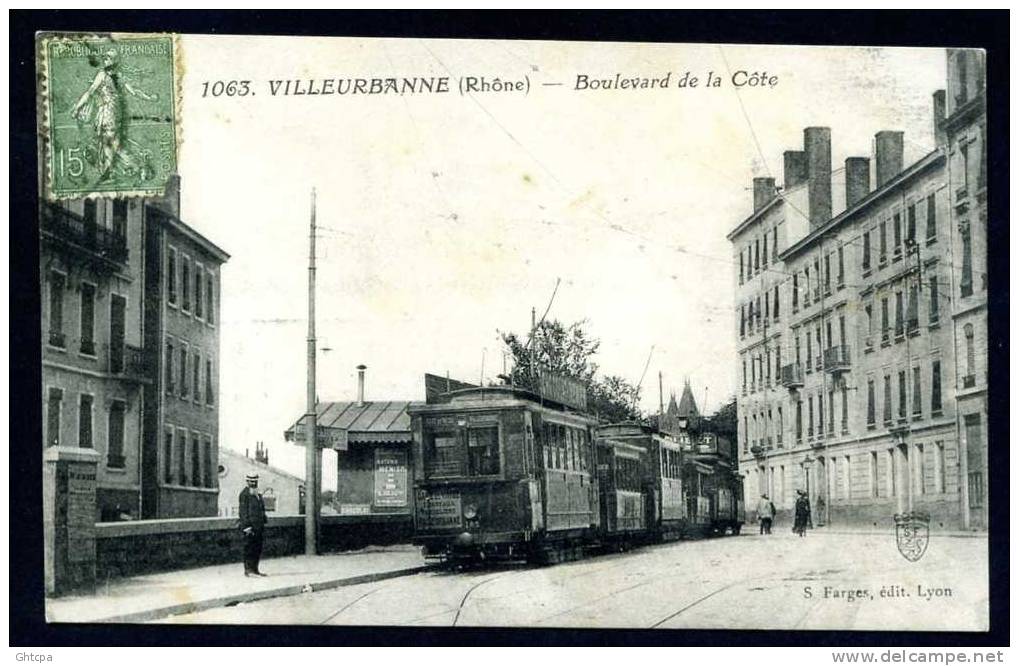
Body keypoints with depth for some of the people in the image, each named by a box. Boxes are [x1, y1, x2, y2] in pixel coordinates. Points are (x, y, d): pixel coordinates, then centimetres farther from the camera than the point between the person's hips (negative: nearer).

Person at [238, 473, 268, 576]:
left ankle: (255, 569, 15)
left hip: (258, 527, 8)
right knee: (249, 548, -6)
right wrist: (246, 526, -17)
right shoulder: (244, 494, -7)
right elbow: (242, 512, -12)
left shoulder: (258, 494, 18)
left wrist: (263, 524, 19)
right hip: (249, 526, -8)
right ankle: (248, 569, -3)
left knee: (258, 548, 9)